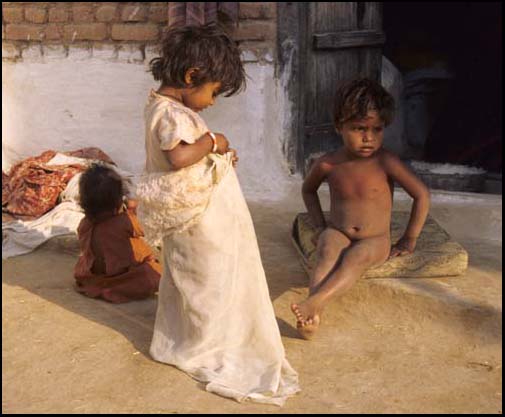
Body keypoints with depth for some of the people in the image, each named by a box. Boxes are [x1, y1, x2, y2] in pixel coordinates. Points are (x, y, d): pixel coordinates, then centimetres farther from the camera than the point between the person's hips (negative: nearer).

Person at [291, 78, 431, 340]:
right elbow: (308, 190, 19)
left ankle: (315, 302, -50)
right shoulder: (328, 164, -3)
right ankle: (313, 316, -48)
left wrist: (409, 240, -4)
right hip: (337, 233, 2)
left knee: (357, 257, -35)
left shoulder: (385, 162, -13)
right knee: (329, 250, -32)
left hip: (375, 241, -1)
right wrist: (319, 226, 10)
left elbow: (422, 194, -8)